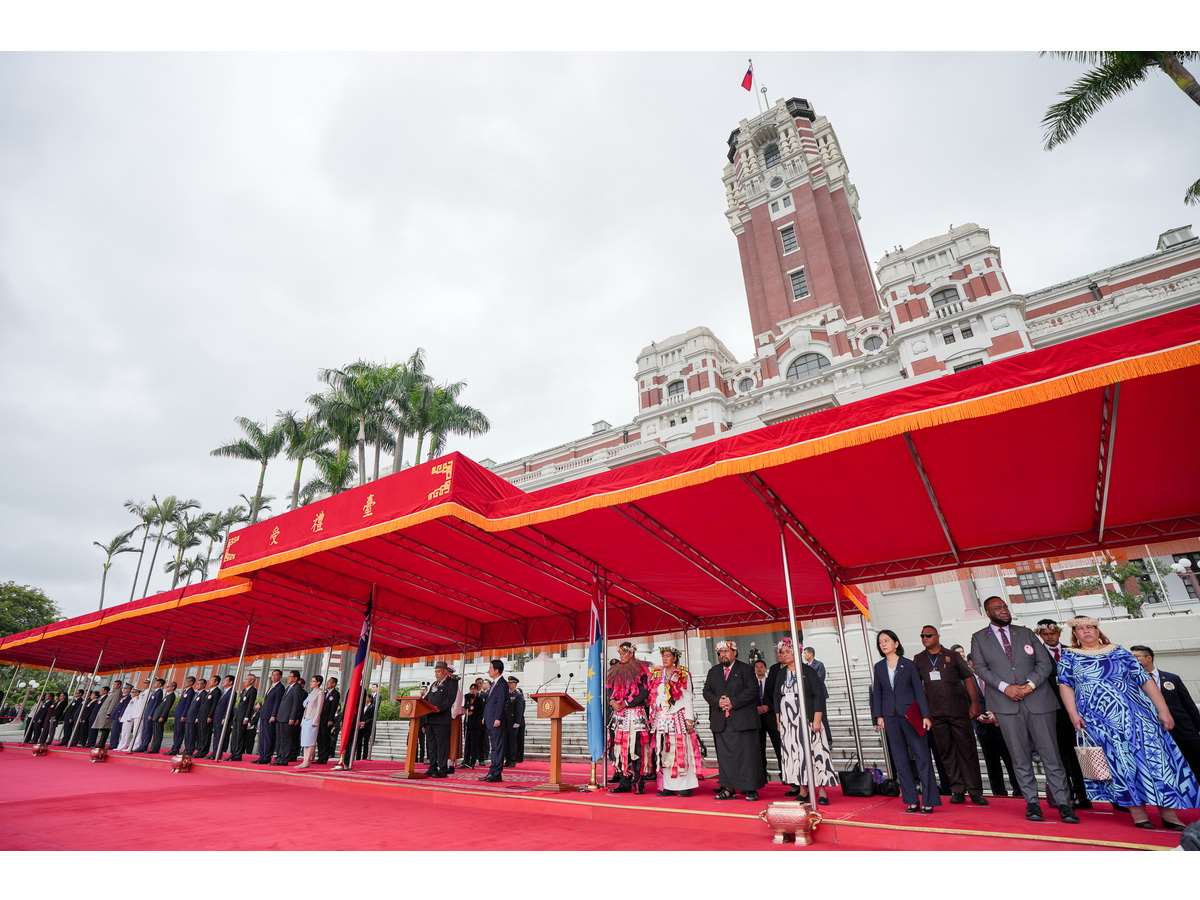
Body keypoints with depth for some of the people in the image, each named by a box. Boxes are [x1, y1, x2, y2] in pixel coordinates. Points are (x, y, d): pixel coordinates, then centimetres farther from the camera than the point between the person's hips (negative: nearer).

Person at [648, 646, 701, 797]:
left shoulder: (683, 675, 2)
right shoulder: (656, 675, 13)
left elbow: (688, 698, -1)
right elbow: (653, 698, 13)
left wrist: (689, 718, -7)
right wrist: (653, 718, 7)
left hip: (679, 717, -4)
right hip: (662, 719, 4)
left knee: (681, 750, -4)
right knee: (664, 752, 3)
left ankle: (685, 785, 3)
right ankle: (668, 786, 9)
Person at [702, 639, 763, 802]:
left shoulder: (746, 669, 1)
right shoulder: (713, 671, 15)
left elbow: (752, 690, -10)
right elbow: (706, 692, 9)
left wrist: (733, 702, -17)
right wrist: (718, 701, -11)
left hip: (742, 720, -4)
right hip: (721, 722, 4)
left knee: (747, 754, 0)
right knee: (724, 756, 6)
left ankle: (750, 789, 10)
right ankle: (728, 788, 14)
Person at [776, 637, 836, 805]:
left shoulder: (808, 671, -5)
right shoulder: (782, 675, 9)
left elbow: (819, 695, -9)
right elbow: (777, 698, 14)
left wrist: (817, 719, -15)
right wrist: (778, 720, 9)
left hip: (806, 719, -4)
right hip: (787, 722, 5)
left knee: (814, 751, -5)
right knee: (795, 754, 5)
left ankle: (822, 791, 3)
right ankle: (802, 789, 12)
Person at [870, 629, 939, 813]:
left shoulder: (909, 664, 1)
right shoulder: (879, 667, 8)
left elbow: (919, 690, 0)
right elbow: (877, 693, 9)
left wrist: (925, 715, -6)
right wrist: (878, 716, 2)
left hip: (911, 715, -3)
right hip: (890, 717, 3)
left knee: (922, 756, -2)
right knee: (900, 760, 6)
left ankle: (928, 800, 5)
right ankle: (911, 800, 13)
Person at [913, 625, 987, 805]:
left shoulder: (953, 656, 4)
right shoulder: (918, 660, 9)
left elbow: (968, 679, 3)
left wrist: (974, 703, -5)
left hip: (959, 711, -2)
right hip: (935, 714, 2)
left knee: (967, 749, 0)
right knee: (946, 752, 6)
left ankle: (975, 791, 9)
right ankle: (957, 790, 14)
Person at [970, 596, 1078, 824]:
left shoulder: (1025, 632, 13)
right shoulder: (979, 638, 8)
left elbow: (1045, 662, 6)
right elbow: (980, 668, 0)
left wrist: (1030, 684, -9)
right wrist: (1005, 687, -13)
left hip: (1038, 699, 1)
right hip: (1006, 703, -1)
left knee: (1050, 753, 0)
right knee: (1020, 756, 2)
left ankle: (1063, 803, 9)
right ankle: (1032, 802, 11)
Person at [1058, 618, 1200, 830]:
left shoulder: (1119, 652, 8)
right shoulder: (1069, 657, 5)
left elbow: (1145, 679, 5)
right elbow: (1065, 685, 0)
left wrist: (1163, 710, -2)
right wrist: (1073, 714, -10)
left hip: (1136, 714, 2)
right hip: (1099, 720, -1)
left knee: (1154, 756, -2)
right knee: (1120, 761, -4)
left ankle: (1168, 811, 7)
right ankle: (1136, 809, 2)